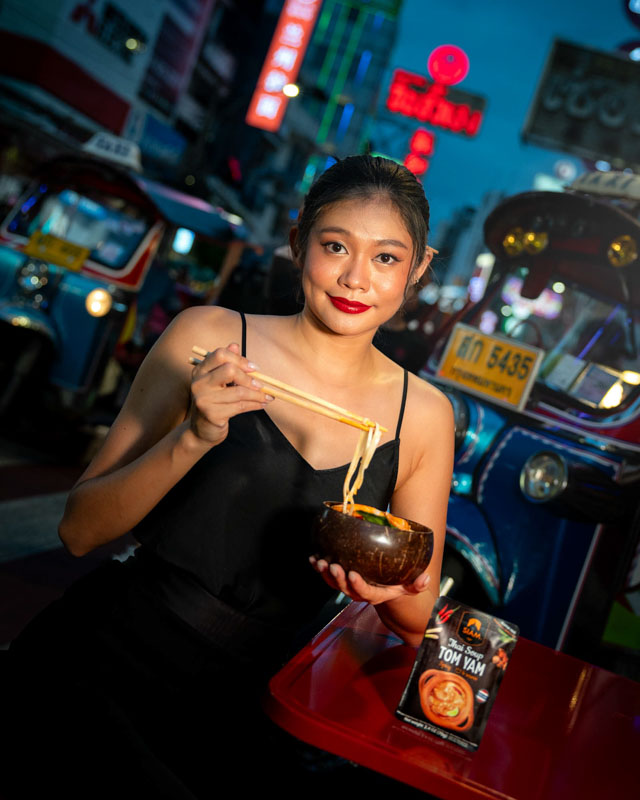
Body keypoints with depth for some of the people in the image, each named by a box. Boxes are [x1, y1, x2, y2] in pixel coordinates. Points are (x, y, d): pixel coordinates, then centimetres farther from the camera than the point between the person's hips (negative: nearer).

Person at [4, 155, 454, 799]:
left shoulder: (425, 417, -1)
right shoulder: (208, 336, -5)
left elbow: (415, 627, 7)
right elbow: (79, 531, -5)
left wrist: (394, 590, -16)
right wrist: (193, 438, -20)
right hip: (100, 666, -2)